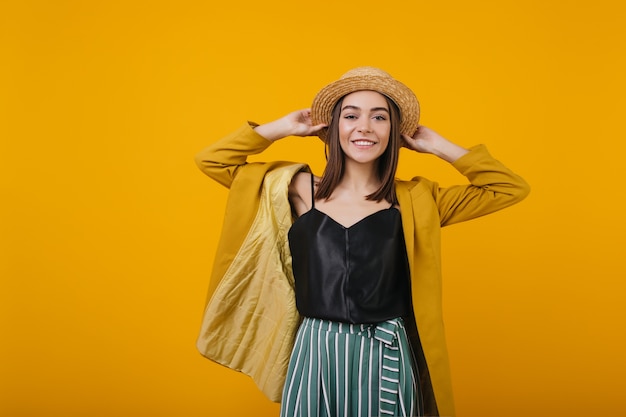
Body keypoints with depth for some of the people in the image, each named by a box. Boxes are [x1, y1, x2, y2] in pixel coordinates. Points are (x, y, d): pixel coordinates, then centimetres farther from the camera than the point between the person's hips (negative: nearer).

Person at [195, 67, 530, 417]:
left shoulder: (415, 200, 2)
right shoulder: (301, 190, 1)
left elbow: (510, 188, 6)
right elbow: (211, 161, 6)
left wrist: (438, 146, 4)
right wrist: (284, 128, 4)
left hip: (387, 359, 0)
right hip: (314, 355, 0)